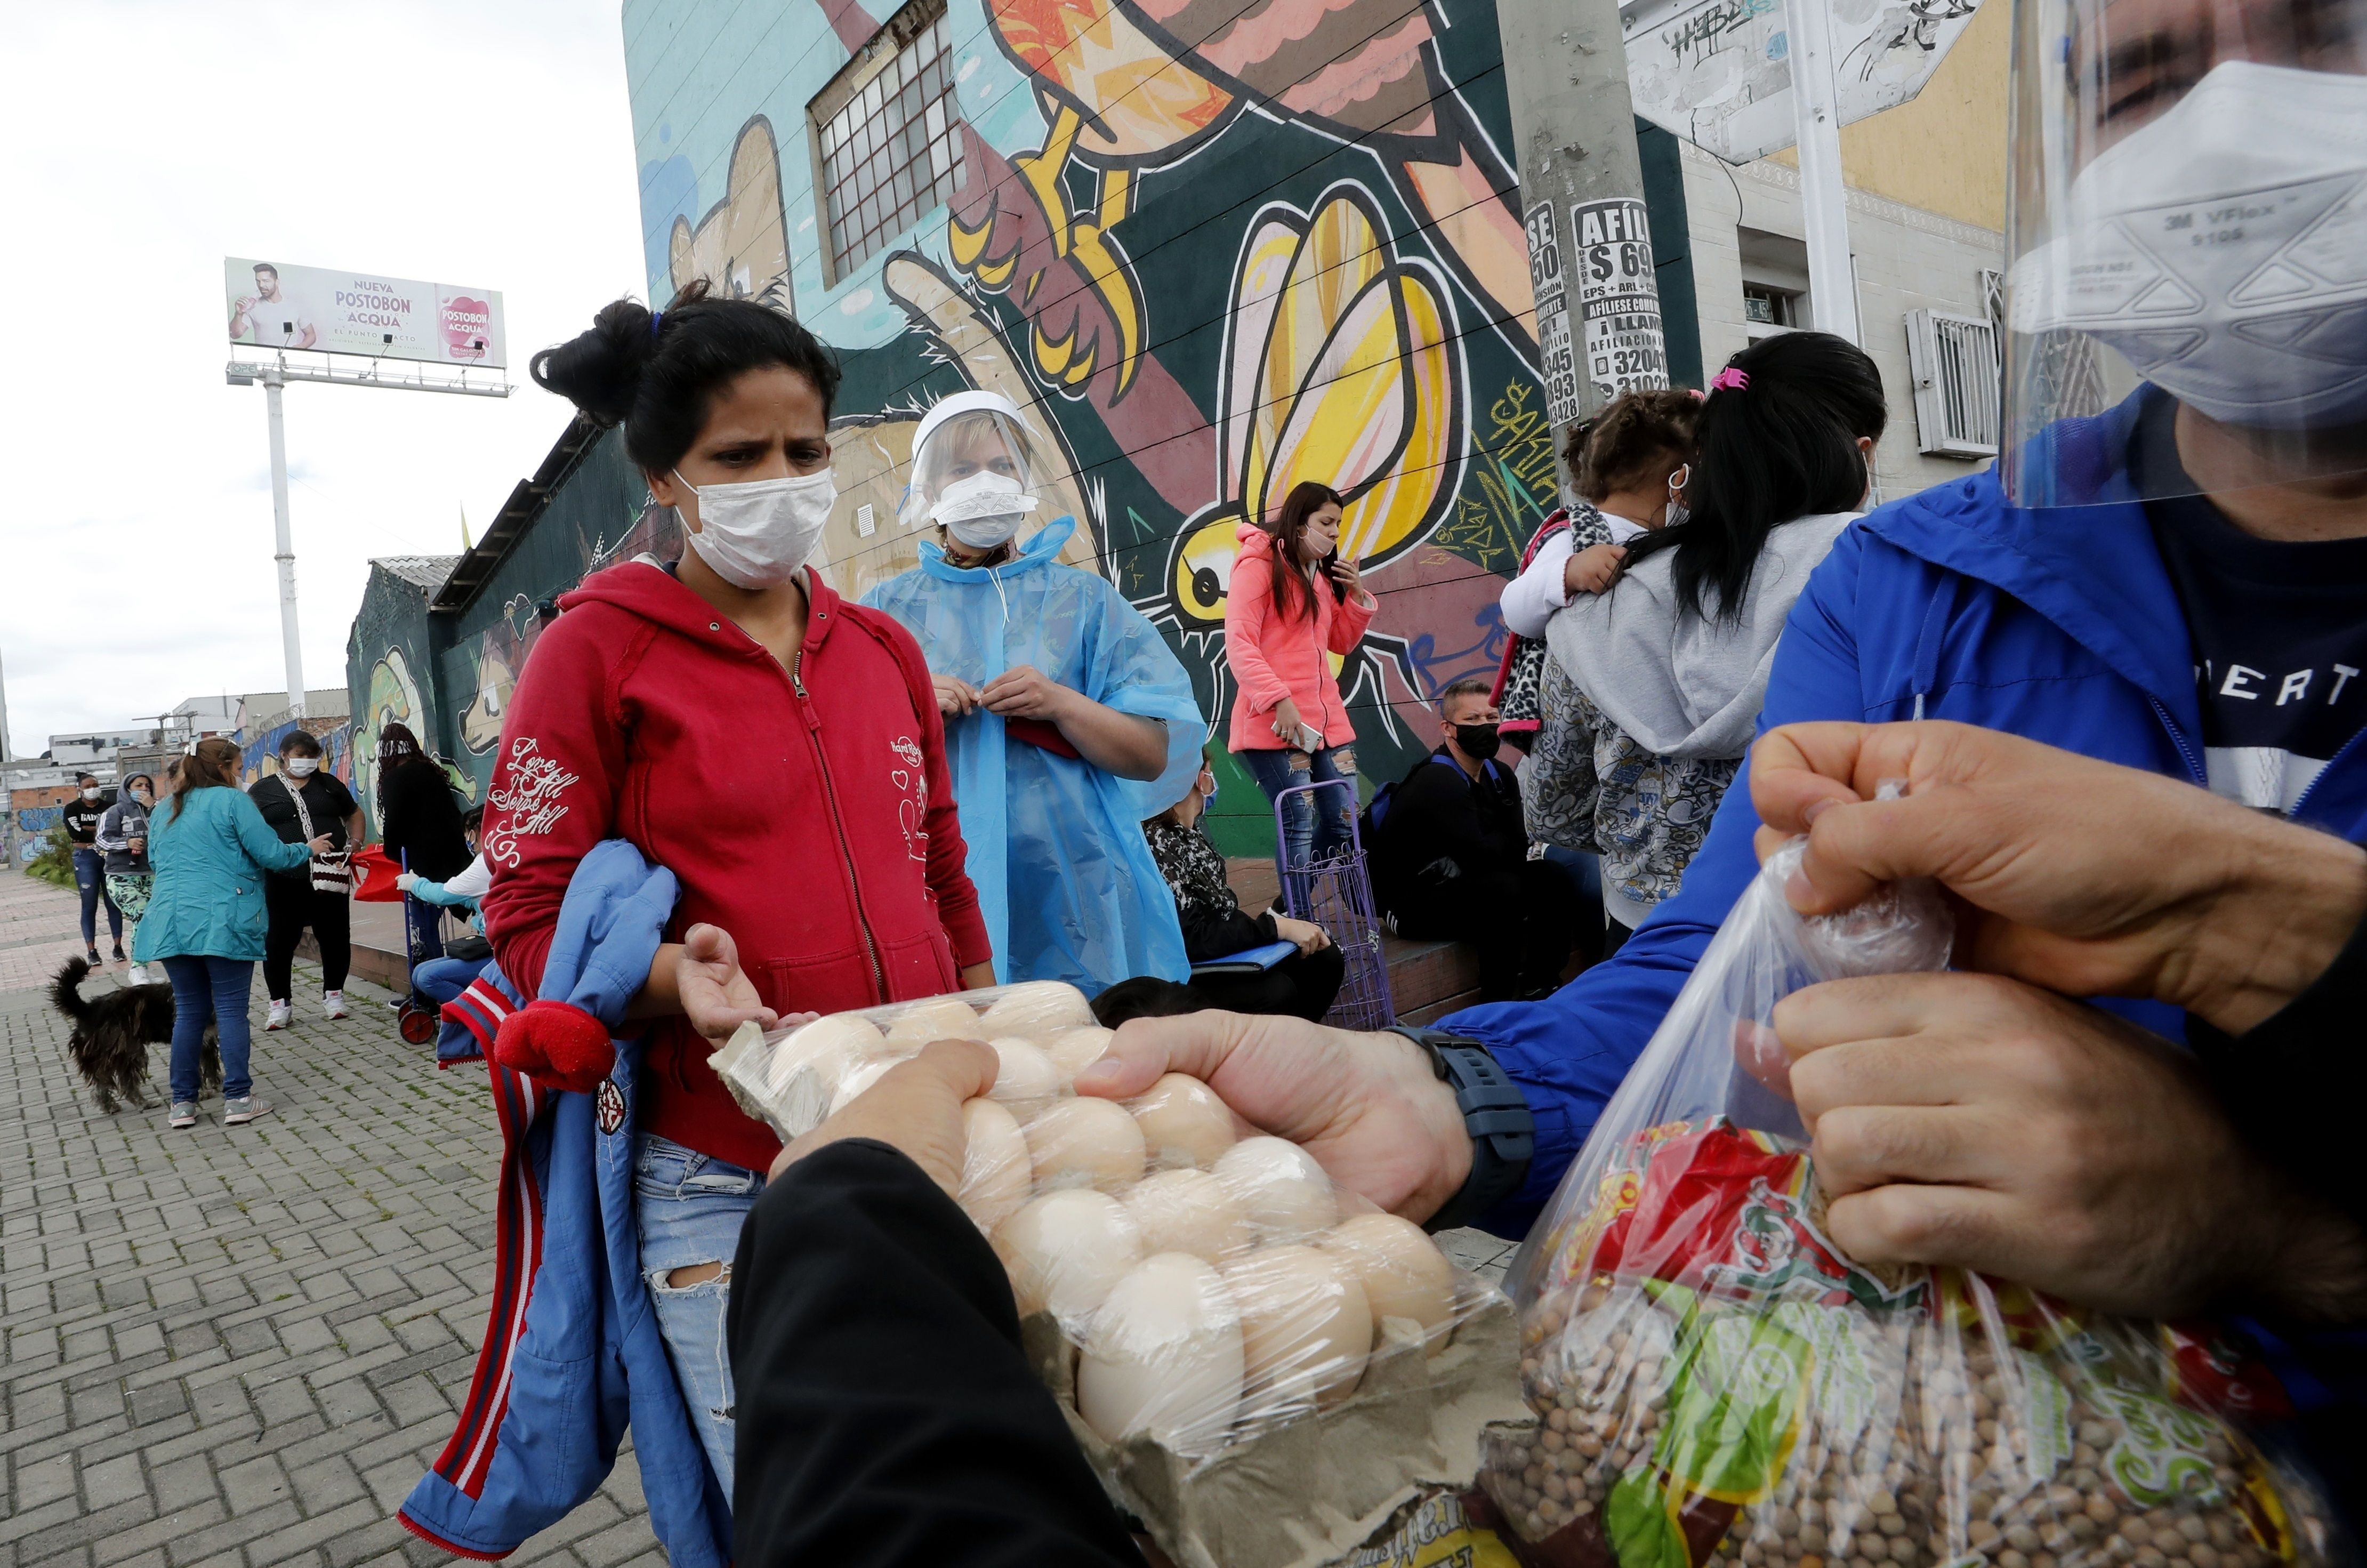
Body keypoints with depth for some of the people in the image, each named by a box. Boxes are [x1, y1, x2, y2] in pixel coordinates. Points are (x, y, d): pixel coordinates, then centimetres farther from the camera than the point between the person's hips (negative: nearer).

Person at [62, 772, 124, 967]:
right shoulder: (72, 809, 3)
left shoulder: (108, 806, 7)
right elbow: (75, 833, -11)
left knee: (113, 903, 3)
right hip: (85, 859, -1)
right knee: (90, 905, 0)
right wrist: (101, 831, -7)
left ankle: (118, 947, 8)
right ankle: (92, 951, 2)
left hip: (109, 857, 1)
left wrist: (87, 829, -12)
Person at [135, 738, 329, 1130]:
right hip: (223, 920, -6)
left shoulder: (164, 812, 18)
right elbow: (271, 854, -7)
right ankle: (237, 1099, -4)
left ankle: (182, 1103, 12)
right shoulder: (231, 800, -2)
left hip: (171, 921, 6)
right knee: (231, 1009, -3)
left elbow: (155, 861, 29)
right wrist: (308, 849, 11)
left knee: (189, 1011, 11)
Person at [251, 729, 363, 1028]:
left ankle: (334, 995, 19)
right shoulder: (263, 790, 6)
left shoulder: (328, 784, 14)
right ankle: (280, 1003, 13)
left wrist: (355, 844, 8)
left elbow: (354, 815, 23)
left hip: (331, 876, 2)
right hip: (284, 880, -2)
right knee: (279, 942, 2)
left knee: (336, 937, 5)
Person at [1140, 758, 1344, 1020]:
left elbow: (1220, 907, 10)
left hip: (1219, 955, 10)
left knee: (1325, 958, 2)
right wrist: (1278, 927, -25)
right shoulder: (1157, 844, -25)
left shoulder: (1189, 832, 5)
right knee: (1276, 992, -30)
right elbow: (1192, 939, -27)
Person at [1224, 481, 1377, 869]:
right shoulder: (1258, 565, -4)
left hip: (1326, 715, 8)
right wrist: (1279, 700, -23)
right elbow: (1239, 645, -13)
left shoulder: (1323, 573, 20)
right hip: (1276, 720, -8)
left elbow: (1341, 643, 23)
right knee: (1299, 823, -10)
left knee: (1347, 819, 7)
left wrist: (1358, 595, 6)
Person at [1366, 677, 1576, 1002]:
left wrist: (1494, 846, -23)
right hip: (1413, 902, -9)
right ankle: (1497, 1005, -17)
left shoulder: (1500, 776, 5)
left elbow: (1517, 846, -2)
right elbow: (1478, 856, -30)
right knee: (1505, 889, -29)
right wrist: (1505, 843, -9)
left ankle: (1540, 987, 6)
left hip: (1460, 882, 9)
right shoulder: (1437, 783, -24)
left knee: (1552, 878, -4)